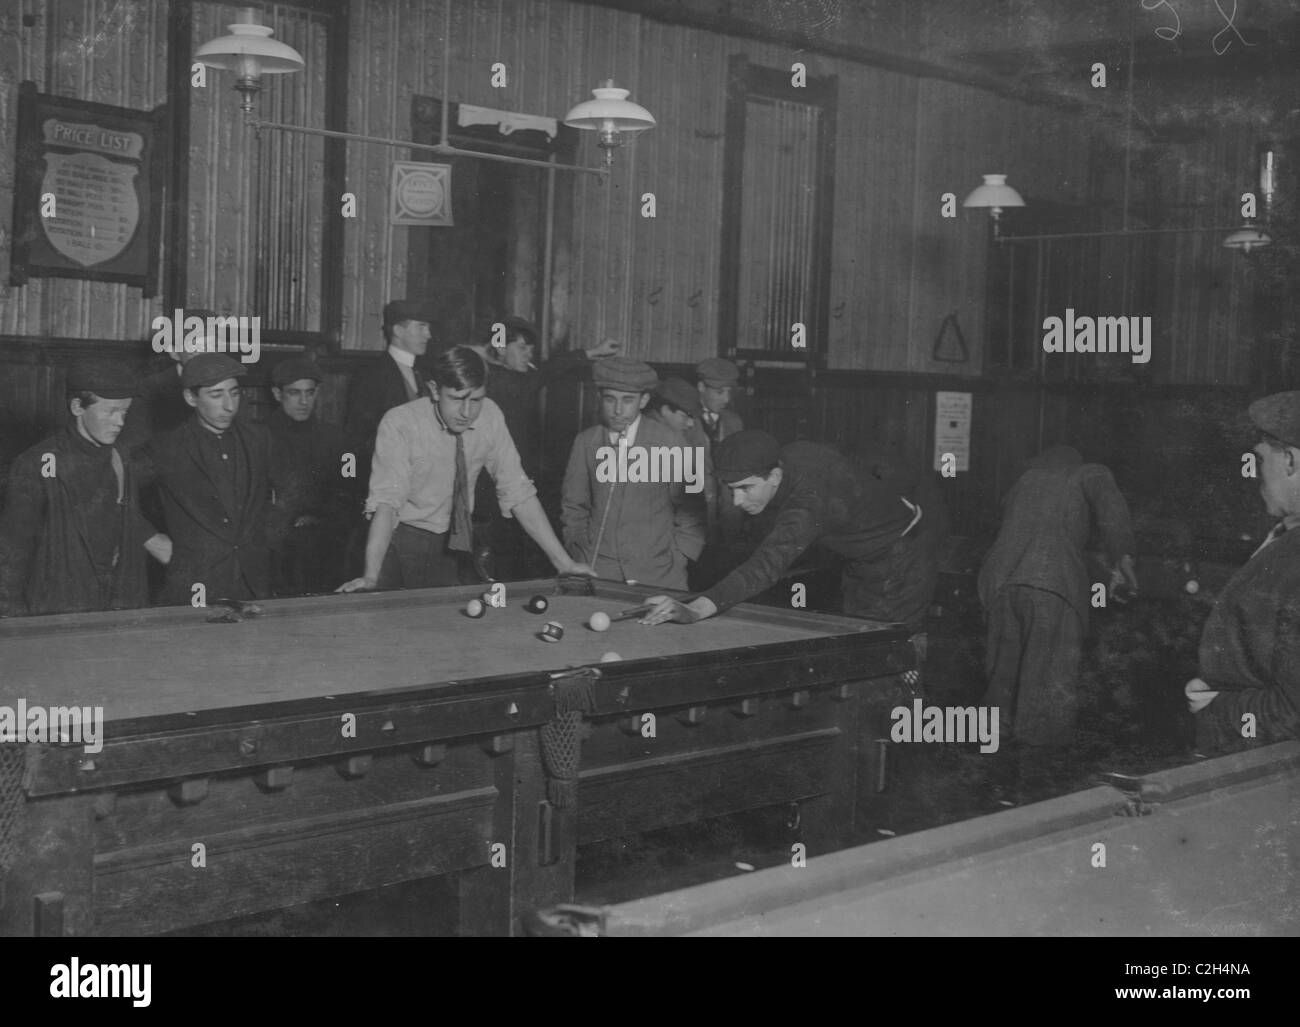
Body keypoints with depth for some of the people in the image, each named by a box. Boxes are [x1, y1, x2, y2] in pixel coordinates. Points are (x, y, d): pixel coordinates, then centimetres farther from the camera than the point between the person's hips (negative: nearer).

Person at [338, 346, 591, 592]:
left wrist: (562, 561, -11)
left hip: (452, 544, 3)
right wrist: (370, 577, -42)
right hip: (398, 541, -3)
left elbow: (517, 492, -5)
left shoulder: (490, 416, -10)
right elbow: (386, 501, -29)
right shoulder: (399, 423, -21)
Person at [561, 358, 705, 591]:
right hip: (596, 570, 1)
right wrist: (579, 558, 5)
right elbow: (573, 508, 13)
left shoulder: (670, 443, -2)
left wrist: (675, 561, 0)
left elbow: (691, 513, 5)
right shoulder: (585, 442, 3)